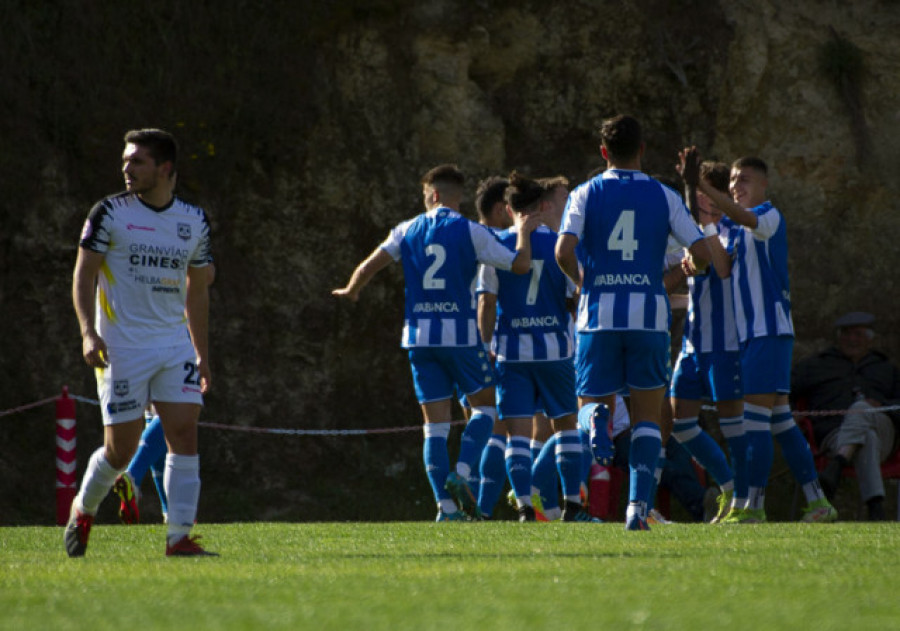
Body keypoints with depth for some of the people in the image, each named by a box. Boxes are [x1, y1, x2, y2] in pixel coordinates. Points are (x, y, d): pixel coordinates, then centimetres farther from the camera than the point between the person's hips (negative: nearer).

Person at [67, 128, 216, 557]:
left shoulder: (195, 222, 8)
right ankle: (84, 509, 27)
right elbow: (83, 273, -3)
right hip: (121, 349, -3)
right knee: (121, 448, -2)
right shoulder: (109, 213, -3)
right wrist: (88, 332, -17)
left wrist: (202, 356, 15)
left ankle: (179, 537, -9)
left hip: (175, 346, 3)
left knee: (184, 433, -10)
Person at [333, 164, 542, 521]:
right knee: (485, 405, 14)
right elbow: (520, 265, -3)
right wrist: (524, 233, 17)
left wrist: (351, 291, 23)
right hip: (460, 334, -3)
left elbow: (370, 266, 3)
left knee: (435, 422, 4)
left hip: (419, 336, 3)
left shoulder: (408, 230, 7)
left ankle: (446, 505, -3)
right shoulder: (470, 232, -2)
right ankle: (461, 474, -8)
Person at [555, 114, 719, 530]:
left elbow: (564, 251, -11)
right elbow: (701, 251, 0)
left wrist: (579, 278, 10)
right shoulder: (663, 196, 5)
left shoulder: (585, 195, 3)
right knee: (647, 416, 9)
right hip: (649, 314, 0)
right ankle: (638, 503, -5)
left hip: (599, 313, 0)